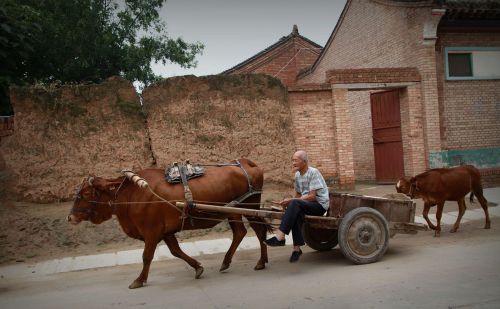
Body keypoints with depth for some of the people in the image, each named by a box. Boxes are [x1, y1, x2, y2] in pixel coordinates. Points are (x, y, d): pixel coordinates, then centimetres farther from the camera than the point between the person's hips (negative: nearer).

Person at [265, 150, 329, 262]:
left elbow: (312, 196, -19)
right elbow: (298, 195, 18)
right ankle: (297, 247, -27)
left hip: (320, 205, -6)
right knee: (296, 213, -29)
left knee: (295, 204, -32)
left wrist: (291, 201, -21)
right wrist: (289, 202, -4)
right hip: (307, 205, 6)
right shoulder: (297, 175, 10)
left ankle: (280, 237, -36)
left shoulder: (313, 172, -14)